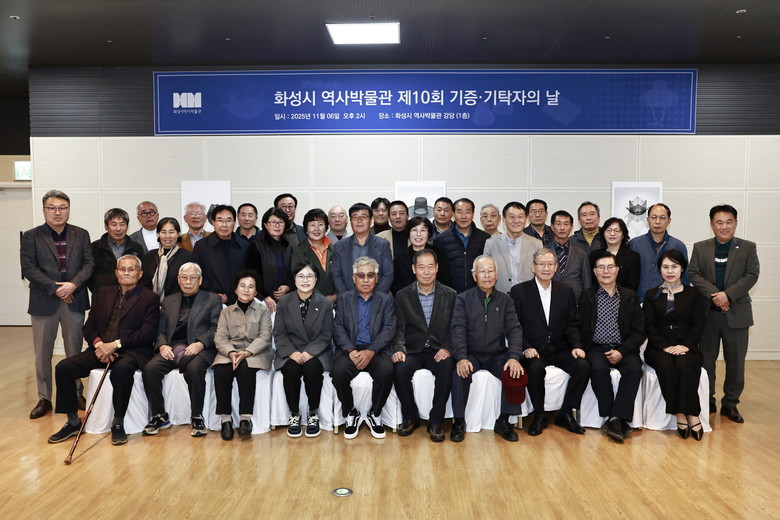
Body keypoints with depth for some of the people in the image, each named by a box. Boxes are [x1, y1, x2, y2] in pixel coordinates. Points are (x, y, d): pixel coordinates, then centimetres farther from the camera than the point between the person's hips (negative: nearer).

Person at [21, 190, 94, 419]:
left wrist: (74, 284, -15)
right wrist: (55, 288, -14)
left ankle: (76, 394, 21)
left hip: (74, 300, 1)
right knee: (42, 353, 6)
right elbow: (28, 267, -6)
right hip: (44, 302, -1)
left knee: (74, 351, 9)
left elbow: (89, 263, 1)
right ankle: (44, 399, 18)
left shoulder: (81, 235, 7)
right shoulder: (31, 236, 2)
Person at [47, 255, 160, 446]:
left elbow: (148, 332, -9)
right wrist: (98, 344, -8)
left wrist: (115, 344, -18)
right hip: (101, 348, 5)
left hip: (131, 351, -5)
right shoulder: (104, 293, 17)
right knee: (63, 367, -15)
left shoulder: (150, 298, 2)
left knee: (122, 369, -37)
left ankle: (118, 423, -19)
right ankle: (73, 421, 1)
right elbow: (89, 326, 14)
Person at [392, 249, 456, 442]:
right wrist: (399, 349, -18)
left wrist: (447, 348, -15)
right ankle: (411, 417, -5)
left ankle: (435, 421, -14)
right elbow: (399, 329, 1)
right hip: (412, 352, 0)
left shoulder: (450, 295, 7)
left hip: (438, 352, 0)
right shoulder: (402, 296, 7)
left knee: (447, 369, -32)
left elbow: (454, 328, 4)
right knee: (400, 369, -30)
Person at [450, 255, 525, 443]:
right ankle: (459, 422, -12)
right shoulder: (463, 299, 2)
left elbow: (514, 329, -1)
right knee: (460, 373, -31)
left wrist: (514, 357, -19)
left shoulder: (505, 300, 9)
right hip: (471, 355, -2)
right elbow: (458, 329, -9)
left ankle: (503, 421, -7)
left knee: (516, 373, -25)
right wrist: (461, 358, -25)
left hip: (497, 355, 2)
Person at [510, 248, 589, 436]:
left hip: (560, 350, 3)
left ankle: (565, 413, -4)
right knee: (535, 368, -33)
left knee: (583, 366, -22)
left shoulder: (566, 291, 12)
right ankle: (539, 415, -10)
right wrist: (526, 347, -18)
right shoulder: (519, 291, 1)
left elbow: (572, 324, 9)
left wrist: (576, 346, -8)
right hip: (533, 352, -3)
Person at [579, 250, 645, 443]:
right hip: (596, 348, -1)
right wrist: (582, 349, -16)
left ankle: (617, 418, -26)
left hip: (622, 350, 1)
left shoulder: (630, 297, 11)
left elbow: (639, 332, 5)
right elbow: (580, 329, 3)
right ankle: (614, 419, -20)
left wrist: (622, 351, -10)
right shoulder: (586, 296, 8)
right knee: (598, 368, -32)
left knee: (634, 368, -30)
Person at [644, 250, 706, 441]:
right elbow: (649, 326, 3)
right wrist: (666, 346, -13)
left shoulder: (693, 294, 12)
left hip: (687, 347, 0)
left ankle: (691, 415, -28)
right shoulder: (651, 295, 12)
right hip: (658, 347, 0)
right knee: (665, 365, -33)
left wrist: (685, 346, -13)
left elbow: (698, 324, 4)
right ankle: (681, 416, -28)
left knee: (685, 366, -33)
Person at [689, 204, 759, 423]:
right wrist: (714, 295, -17)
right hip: (708, 312, 1)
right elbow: (694, 274, -3)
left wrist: (728, 295, -18)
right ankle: (707, 401, 21)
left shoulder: (747, 247, 3)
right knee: (706, 358, 8)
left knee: (736, 361, 6)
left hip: (737, 312, 0)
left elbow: (751, 275, -6)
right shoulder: (700, 248, 5)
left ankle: (730, 403, 19)